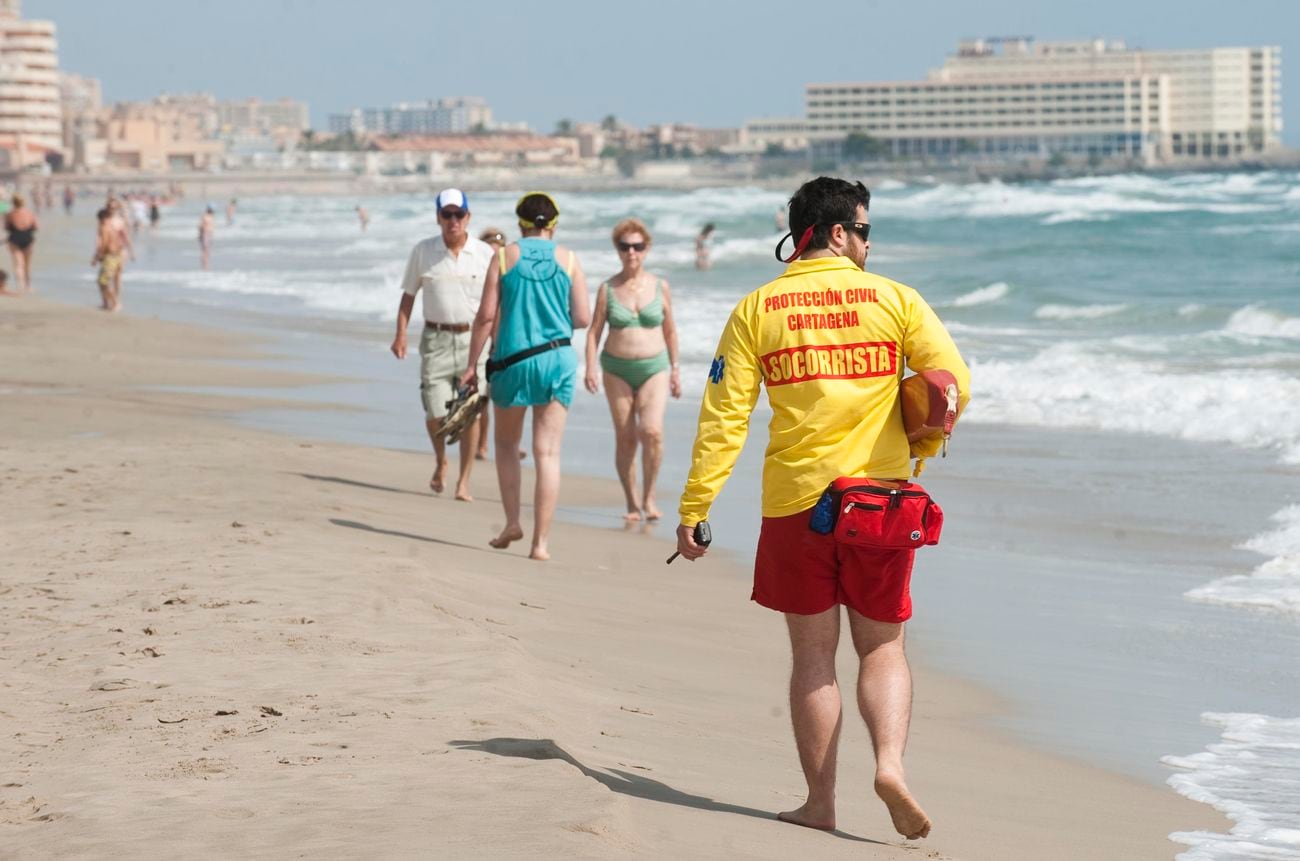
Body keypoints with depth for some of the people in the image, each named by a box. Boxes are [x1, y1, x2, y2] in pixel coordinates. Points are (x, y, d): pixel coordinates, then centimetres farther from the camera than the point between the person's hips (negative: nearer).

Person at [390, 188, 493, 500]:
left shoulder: (485, 253, 0)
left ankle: (464, 480, 7)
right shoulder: (423, 251, 2)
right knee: (435, 414, -4)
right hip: (436, 339, 0)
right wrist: (400, 334, -2)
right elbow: (409, 294, 8)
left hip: (473, 338, 0)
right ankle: (440, 462, 26)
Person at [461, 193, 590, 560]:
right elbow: (582, 318, 0)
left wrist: (472, 364, 2)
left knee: (507, 444, 20)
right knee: (548, 453, 0)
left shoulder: (505, 257, 0)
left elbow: (486, 315, -4)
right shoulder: (568, 259, 2)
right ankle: (541, 541, -3)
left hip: (512, 359, 0)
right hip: (557, 358, 0)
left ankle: (512, 522, 13)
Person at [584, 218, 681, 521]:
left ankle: (649, 497, -4)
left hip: (654, 368, -1)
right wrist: (590, 368, -10)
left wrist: (675, 369, 12)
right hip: (617, 368, 1)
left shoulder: (660, 287, 4)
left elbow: (670, 330, 12)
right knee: (625, 438, 1)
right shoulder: (608, 289, 2)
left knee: (652, 431, -19)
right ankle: (632, 502, 13)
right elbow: (594, 330, 2)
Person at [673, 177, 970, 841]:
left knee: (813, 654, 10)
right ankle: (890, 762, -12)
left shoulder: (757, 310, 1)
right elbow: (953, 382, -5)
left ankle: (820, 803, 10)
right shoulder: (895, 300, 0)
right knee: (882, 648, 11)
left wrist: (694, 508, -3)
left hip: (795, 501, 0)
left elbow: (725, 415, -4)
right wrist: (916, 450, 13)